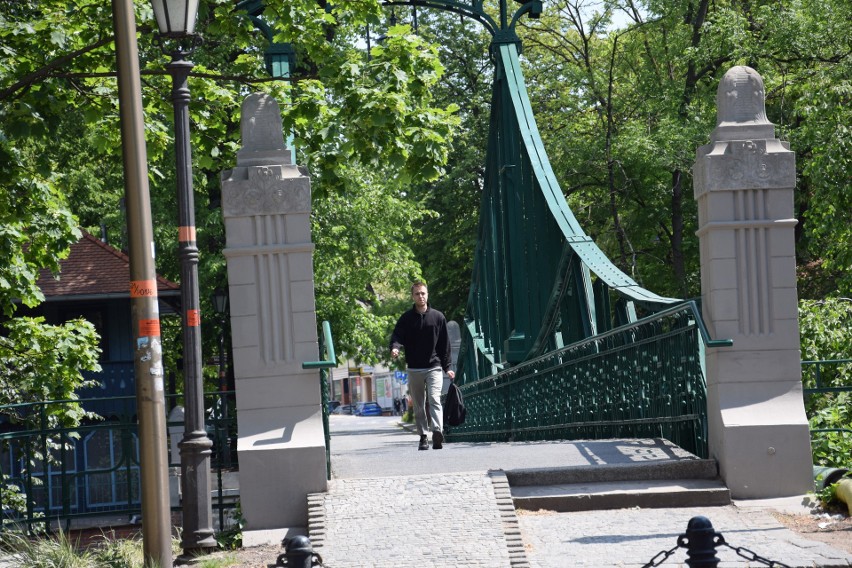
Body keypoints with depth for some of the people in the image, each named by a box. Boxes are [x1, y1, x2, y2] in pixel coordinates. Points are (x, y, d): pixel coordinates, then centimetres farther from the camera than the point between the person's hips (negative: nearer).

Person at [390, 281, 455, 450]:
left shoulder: (438, 317, 7)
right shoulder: (406, 318, 7)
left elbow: (445, 344, 9)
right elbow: (397, 336, -2)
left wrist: (447, 367, 5)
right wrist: (395, 348, -26)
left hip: (434, 367, -2)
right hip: (414, 369, 2)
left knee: (434, 399, -18)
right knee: (418, 405, 5)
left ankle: (437, 431, -29)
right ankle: (423, 436, 10)